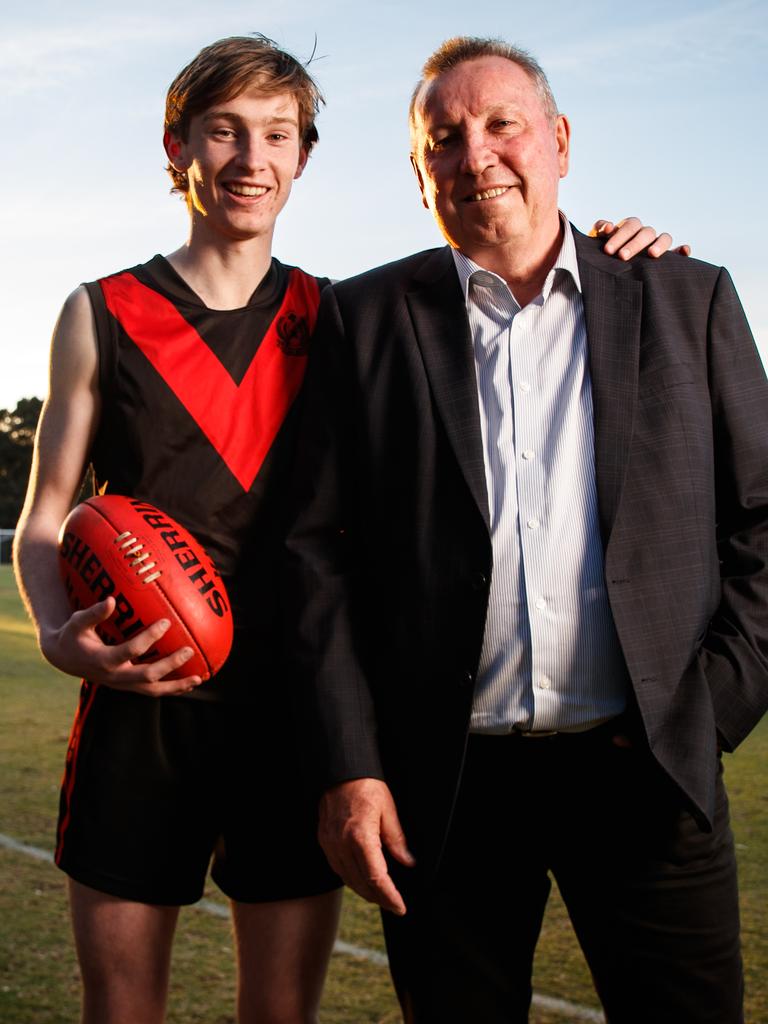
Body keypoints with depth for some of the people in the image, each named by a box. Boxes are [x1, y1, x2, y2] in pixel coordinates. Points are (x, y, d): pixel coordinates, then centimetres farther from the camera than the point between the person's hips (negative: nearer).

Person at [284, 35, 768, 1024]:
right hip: (443, 786, 0)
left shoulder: (687, 301, 7)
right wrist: (347, 767, -5)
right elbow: (320, 550, 1)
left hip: (645, 770, 1)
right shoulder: (365, 318, 6)